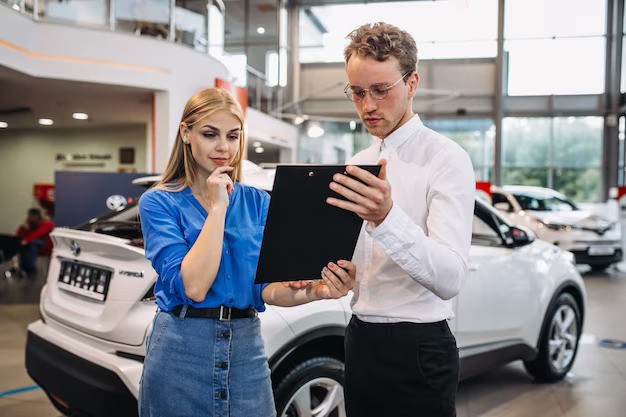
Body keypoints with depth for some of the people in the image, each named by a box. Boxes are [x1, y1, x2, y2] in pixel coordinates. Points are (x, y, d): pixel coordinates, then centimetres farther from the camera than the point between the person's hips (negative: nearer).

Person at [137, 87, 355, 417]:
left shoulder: (258, 202, 4)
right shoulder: (159, 202, -6)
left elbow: (264, 288, -2)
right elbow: (193, 287, -19)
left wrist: (314, 291, -21)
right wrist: (217, 207, -16)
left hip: (247, 350, 3)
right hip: (180, 352, -2)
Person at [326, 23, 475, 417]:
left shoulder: (446, 159, -14)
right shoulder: (359, 163, 9)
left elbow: (450, 279, -26)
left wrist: (386, 218, -40)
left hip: (417, 348, -6)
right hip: (361, 339, 7)